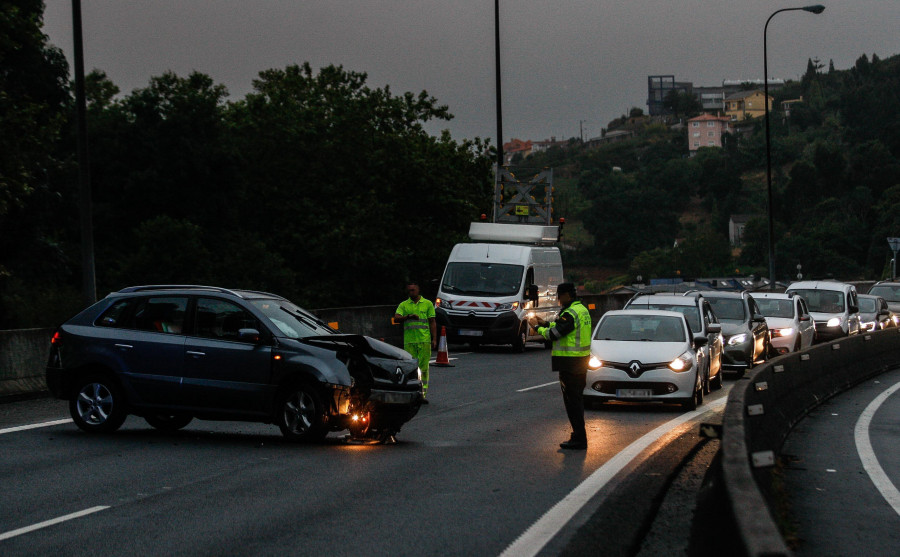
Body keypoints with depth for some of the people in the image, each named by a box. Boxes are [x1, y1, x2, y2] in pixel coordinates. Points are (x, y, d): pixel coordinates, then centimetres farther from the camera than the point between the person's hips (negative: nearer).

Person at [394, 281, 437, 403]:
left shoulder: (427, 304, 11)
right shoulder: (403, 305, 12)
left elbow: (432, 323, 10)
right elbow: (396, 318, -3)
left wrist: (434, 339, 2)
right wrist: (409, 316, -19)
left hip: (424, 340, -1)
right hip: (409, 341, 1)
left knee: (424, 367, -4)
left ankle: (423, 394, -3)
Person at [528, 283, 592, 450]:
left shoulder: (570, 313, -19)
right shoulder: (582, 309, 13)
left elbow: (553, 334, -19)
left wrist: (537, 327, -3)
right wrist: (545, 323, 20)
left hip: (570, 363, -10)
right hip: (581, 361, 10)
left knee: (572, 399, -5)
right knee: (576, 398, 16)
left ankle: (579, 439, -4)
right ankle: (579, 436, 22)